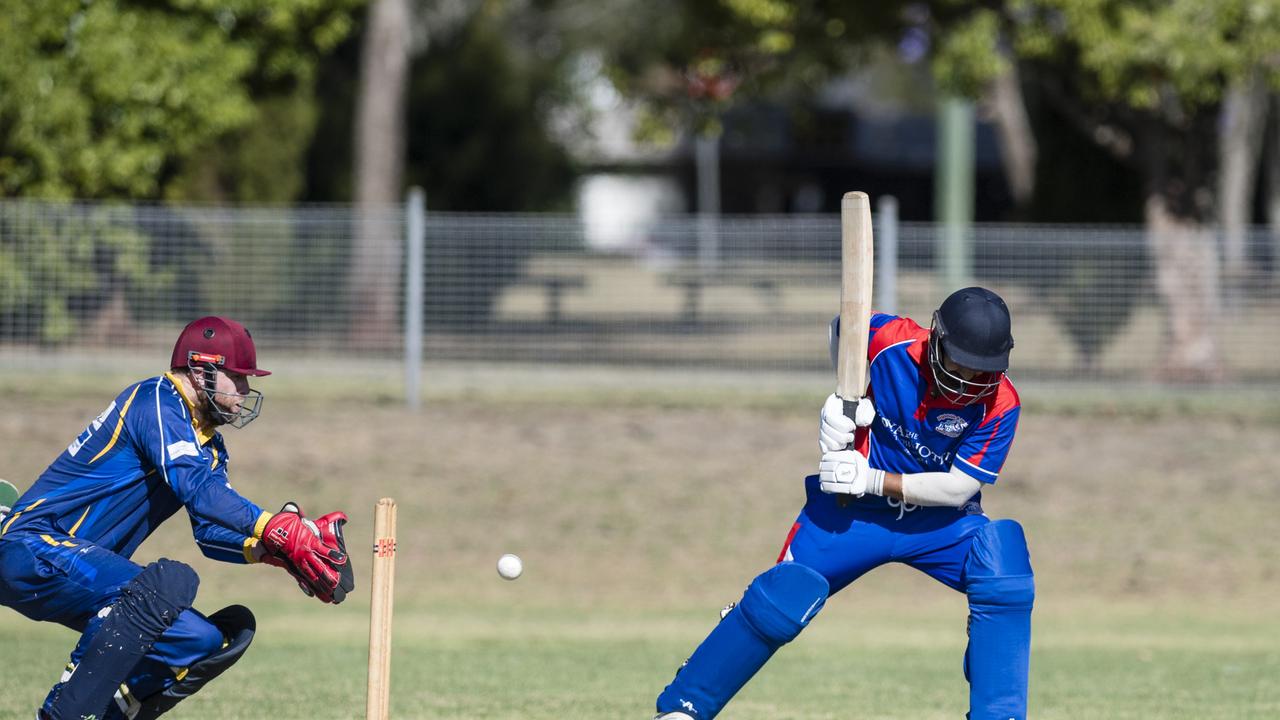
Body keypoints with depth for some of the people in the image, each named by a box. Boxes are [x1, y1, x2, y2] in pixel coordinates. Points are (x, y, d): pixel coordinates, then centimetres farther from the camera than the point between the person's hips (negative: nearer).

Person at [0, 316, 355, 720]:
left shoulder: (208, 444, 17)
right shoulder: (156, 401, -13)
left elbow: (213, 533, 11)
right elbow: (197, 488, -28)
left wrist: (278, 550, -8)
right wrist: (278, 529, -36)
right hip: (33, 550, -10)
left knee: (206, 644, 2)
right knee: (172, 579, -33)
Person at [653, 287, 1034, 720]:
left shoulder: (999, 404, -21)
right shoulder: (889, 340, -20)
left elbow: (958, 489, -22)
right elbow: (842, 329, 4)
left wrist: (874, 480, -28)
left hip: (940, 520, 0)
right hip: (853, 509, 0)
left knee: (1006, 583, -25)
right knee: (780, 602, -12)